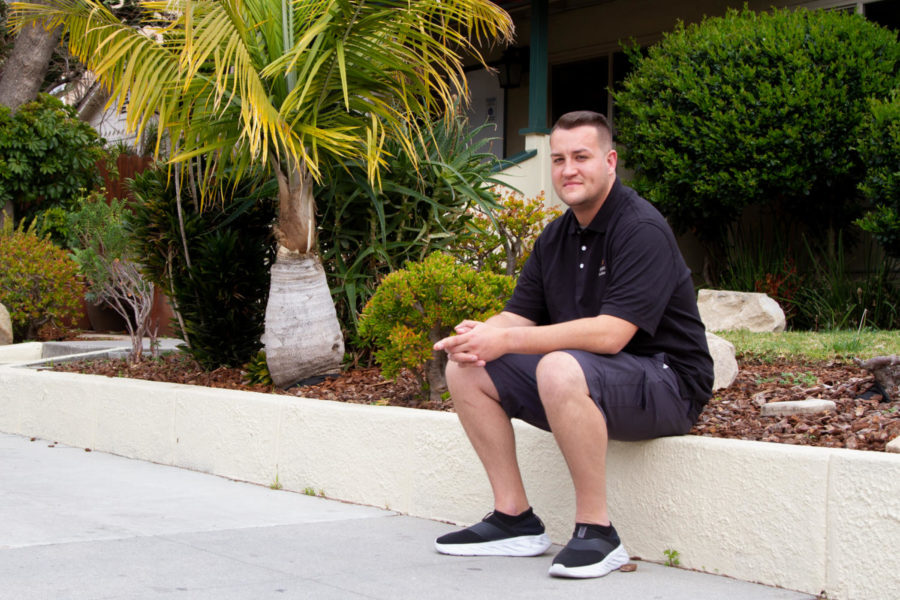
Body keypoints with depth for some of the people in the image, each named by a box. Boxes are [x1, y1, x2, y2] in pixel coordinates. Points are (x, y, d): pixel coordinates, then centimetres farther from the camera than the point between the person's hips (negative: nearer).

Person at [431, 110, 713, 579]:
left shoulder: (641, 230, -17)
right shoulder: (556, 237, 10)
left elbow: (610, 334, -28)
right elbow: (519, 315, 8)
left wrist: (507, 340, -27)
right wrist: (480, 334, -17)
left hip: (666, 382, -9)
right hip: (587, 381, 9)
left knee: (560, 370, -38)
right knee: (465, 369, -1)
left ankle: (596, 532, -26)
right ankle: (514, 519, 2)